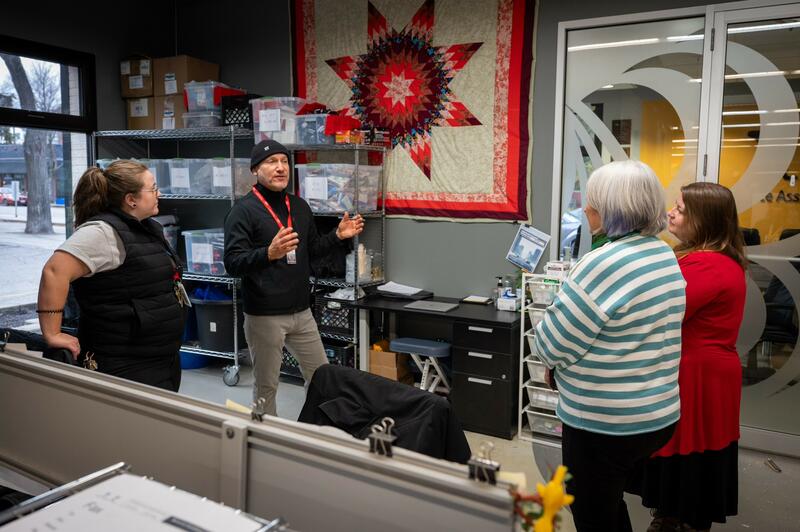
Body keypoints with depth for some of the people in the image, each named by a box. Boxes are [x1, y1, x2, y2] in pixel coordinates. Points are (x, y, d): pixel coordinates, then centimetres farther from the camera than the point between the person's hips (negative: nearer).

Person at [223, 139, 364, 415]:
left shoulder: (299, 206, 9)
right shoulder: (243, 210, -10)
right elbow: (232, 263, -18)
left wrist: (337, 235, 2)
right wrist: (269, 253, -34)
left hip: (301, 312, 6)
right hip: (264, 316, -6)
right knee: (266, 386, 8)